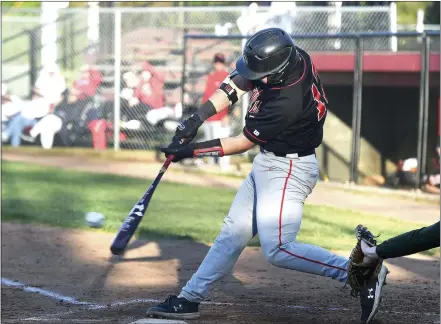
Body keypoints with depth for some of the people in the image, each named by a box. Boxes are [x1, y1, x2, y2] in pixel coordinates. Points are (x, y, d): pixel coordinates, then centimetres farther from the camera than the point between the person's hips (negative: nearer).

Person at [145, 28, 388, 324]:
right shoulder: (292, 57, -11)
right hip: (269, 163, 9)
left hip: (288, 169, -9)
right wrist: (198, 118, -6)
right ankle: (190, 299, 20)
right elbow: (238, 83, 2)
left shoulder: (287, 103, -32)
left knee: (278, 250, -15)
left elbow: (243, 143, -19)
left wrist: (192, 151, -12)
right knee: (233, 233, 13)